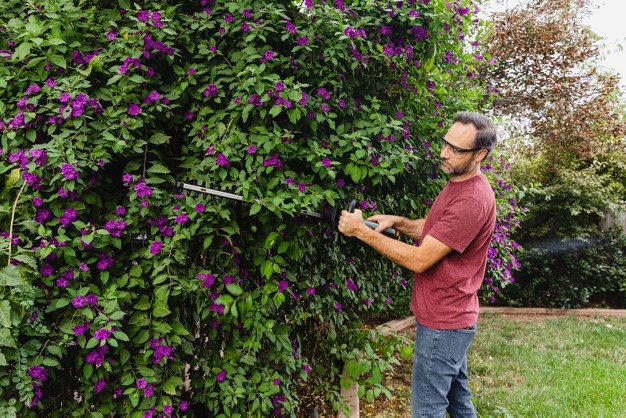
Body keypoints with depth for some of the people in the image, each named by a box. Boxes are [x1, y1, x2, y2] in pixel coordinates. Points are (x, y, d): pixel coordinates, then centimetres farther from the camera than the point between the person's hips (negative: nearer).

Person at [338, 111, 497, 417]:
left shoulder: (473, 200, -26)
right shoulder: (457, 183, 8)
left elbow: (420, 260, -26)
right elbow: (432, 229, 20)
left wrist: (363, 232, -21)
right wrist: (396, 222, 1)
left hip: (443, 322, -10)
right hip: (452, 317, 10)